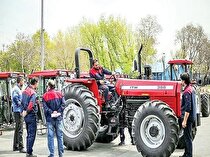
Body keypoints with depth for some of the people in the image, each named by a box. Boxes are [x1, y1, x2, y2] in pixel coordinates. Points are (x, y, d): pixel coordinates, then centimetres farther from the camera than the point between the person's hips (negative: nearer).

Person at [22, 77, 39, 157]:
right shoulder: (33, 93, -17)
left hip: (26, 116, 9)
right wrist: (26, 112, -16)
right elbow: (31, 104, -29)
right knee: (32, 135, -2)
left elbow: (22, 102, 14)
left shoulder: (25, 91, 10)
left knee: (29, 134, 16)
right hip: (31, 115, -9)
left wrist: (24, 111, 12)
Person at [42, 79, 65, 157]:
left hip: (50, 118, -2)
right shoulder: (59, 94, 1)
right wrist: (58, 111, -9)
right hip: (59, 118, 2)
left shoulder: (45, 96, -4)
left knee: (50, 136, 4)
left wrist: (51, 112, -9)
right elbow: (63, 104, -7)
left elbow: (45, 107, -12)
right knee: (59, 135, 9)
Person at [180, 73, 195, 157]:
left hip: (187, 117, -10)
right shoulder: (190, 89, 11)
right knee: (186, 136, 18)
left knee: (188, 137, -2)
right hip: (190, 117, 10)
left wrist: (185, 120, -23)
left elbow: (188, 108, -24)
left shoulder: (187, 91, -20)